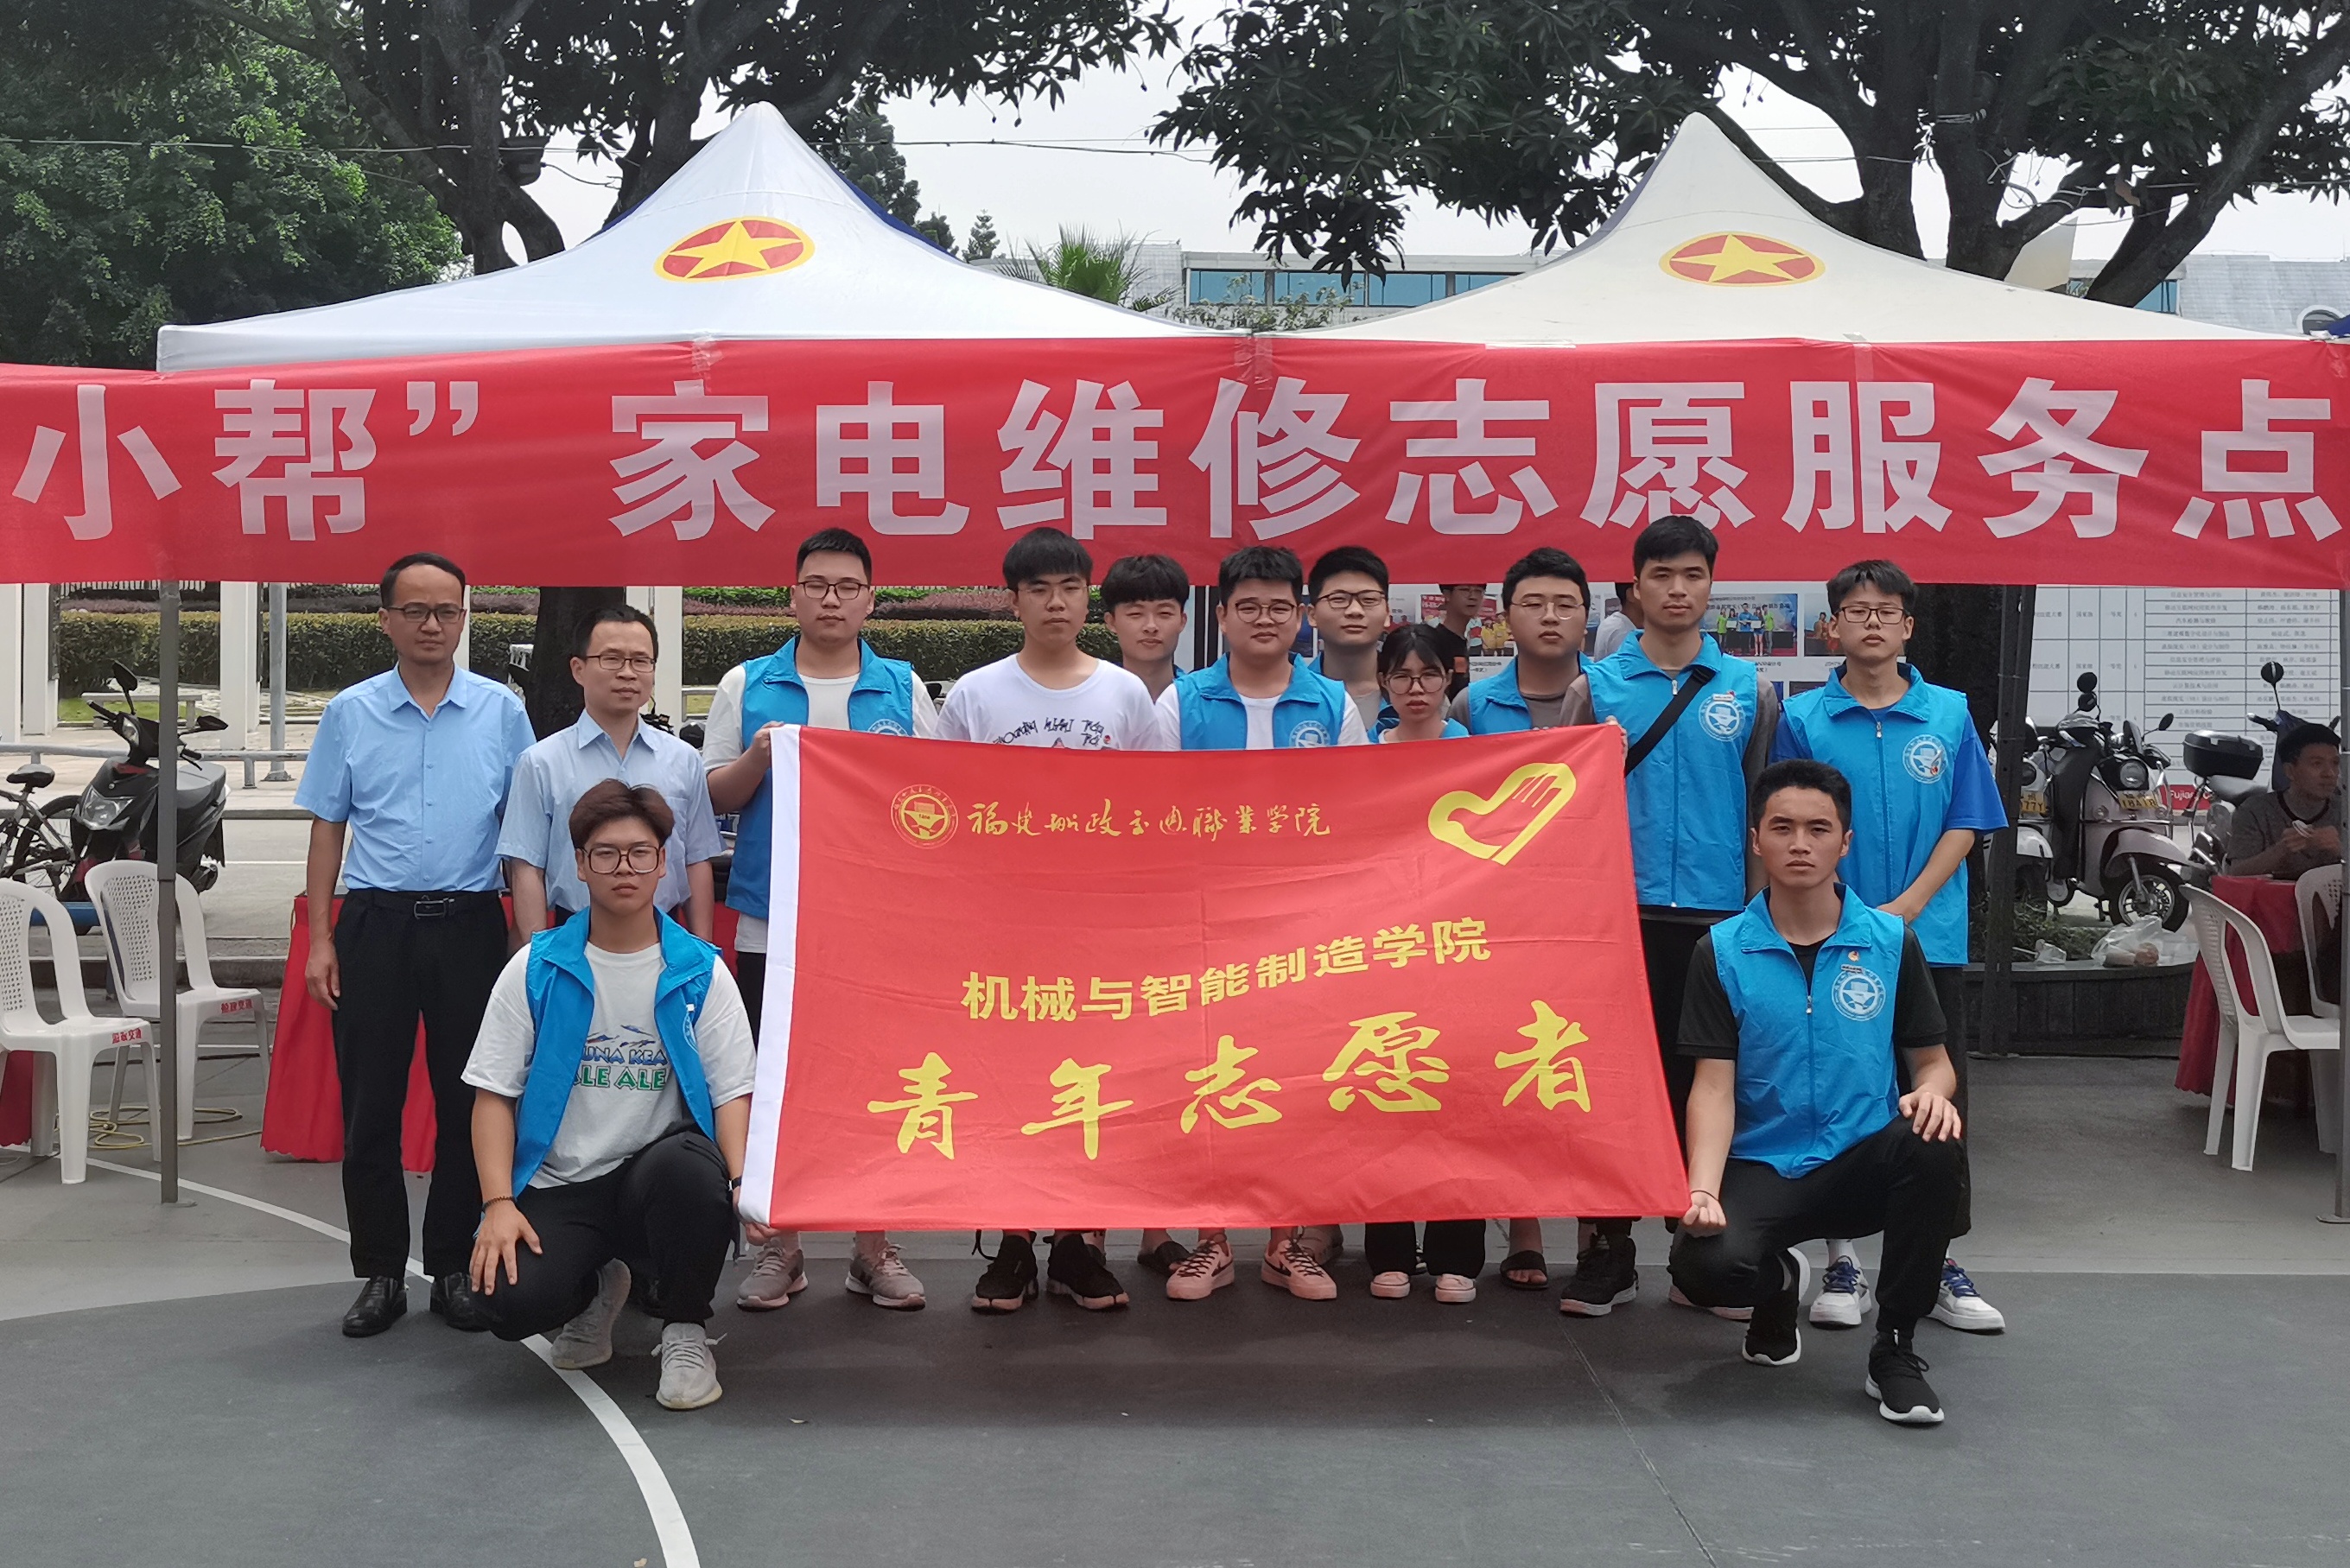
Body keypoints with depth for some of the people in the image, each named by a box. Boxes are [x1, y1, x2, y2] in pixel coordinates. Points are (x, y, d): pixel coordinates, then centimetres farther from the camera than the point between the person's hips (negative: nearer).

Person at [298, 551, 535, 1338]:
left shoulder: (502, 711, 4)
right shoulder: (350, 713, 5)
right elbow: (327, 829, 8)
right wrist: (319, 940, 1)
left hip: (470, 925, 0)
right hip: (375, 925, 0)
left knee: (467, 1104, 4)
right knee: (370, 1105, 3)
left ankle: (453, 1267, 15)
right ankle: (380, 1272, 13)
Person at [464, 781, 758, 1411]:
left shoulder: (701, 972, 2)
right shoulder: (536, 970, 3)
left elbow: (732, 1092, -2)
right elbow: (494, 1093, 2)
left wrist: (745, 1181, -22)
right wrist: (498, 1204, -12)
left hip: (658, 1176, -1)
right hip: (559, 1186, 1)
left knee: (691, 1167, -37)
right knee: (512, 1302, -27)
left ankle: (685, 1332, -8)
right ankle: (595, 1290, 14)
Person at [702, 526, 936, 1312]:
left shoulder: (904, 687, 7)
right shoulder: (747, 686, 7)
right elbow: (713, 796, 6)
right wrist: (757, 759, -13)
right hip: (772, 921, 0)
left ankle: (874, 1246, 14)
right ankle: (779, 1245, 17)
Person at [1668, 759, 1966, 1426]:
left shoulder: (1891, 941, 3)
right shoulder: (1721, 952, -1)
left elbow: (1933, 1060, 8)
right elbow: (1714, 1086, -5)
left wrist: (1932, 1091, -18)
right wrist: (1703, 1189, -21)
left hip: (1864, 1164, 1)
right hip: (1762, 1167, -1)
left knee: (1932, 1145, -33)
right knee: (1705, 1266, -31)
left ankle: (1895, 1351, -12)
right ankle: (1780, 1283, 12)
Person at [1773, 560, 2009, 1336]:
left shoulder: (1949, 715, 4)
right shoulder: (1803, 718, 1)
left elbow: (1965, 827, 2)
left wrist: (1903, 909, -10)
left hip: (1929, 938, 1)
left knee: (1936, 1099, 4)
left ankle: (1939, 1263, 14)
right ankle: (1841, 1259, 15)